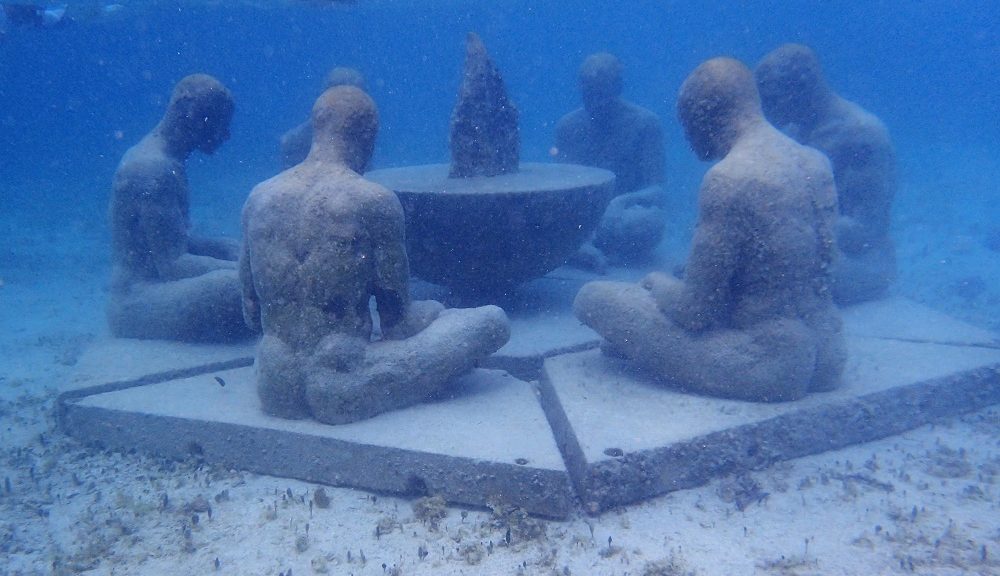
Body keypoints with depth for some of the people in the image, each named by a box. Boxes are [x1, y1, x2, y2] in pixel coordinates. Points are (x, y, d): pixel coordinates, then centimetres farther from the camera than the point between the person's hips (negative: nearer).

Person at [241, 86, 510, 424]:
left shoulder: (258, 198, 2)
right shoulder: (376, 202, -14)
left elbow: (251, 315, 10)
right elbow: (395, 318, -5)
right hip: (338, 395, -7)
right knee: (493, 321, 5)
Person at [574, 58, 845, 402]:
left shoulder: (728, 180, -22)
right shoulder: (817, 163, 3)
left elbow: (695, 312, -18)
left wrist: (657, 284, 5)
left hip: (767, 369, -9)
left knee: (592, 297, -4)